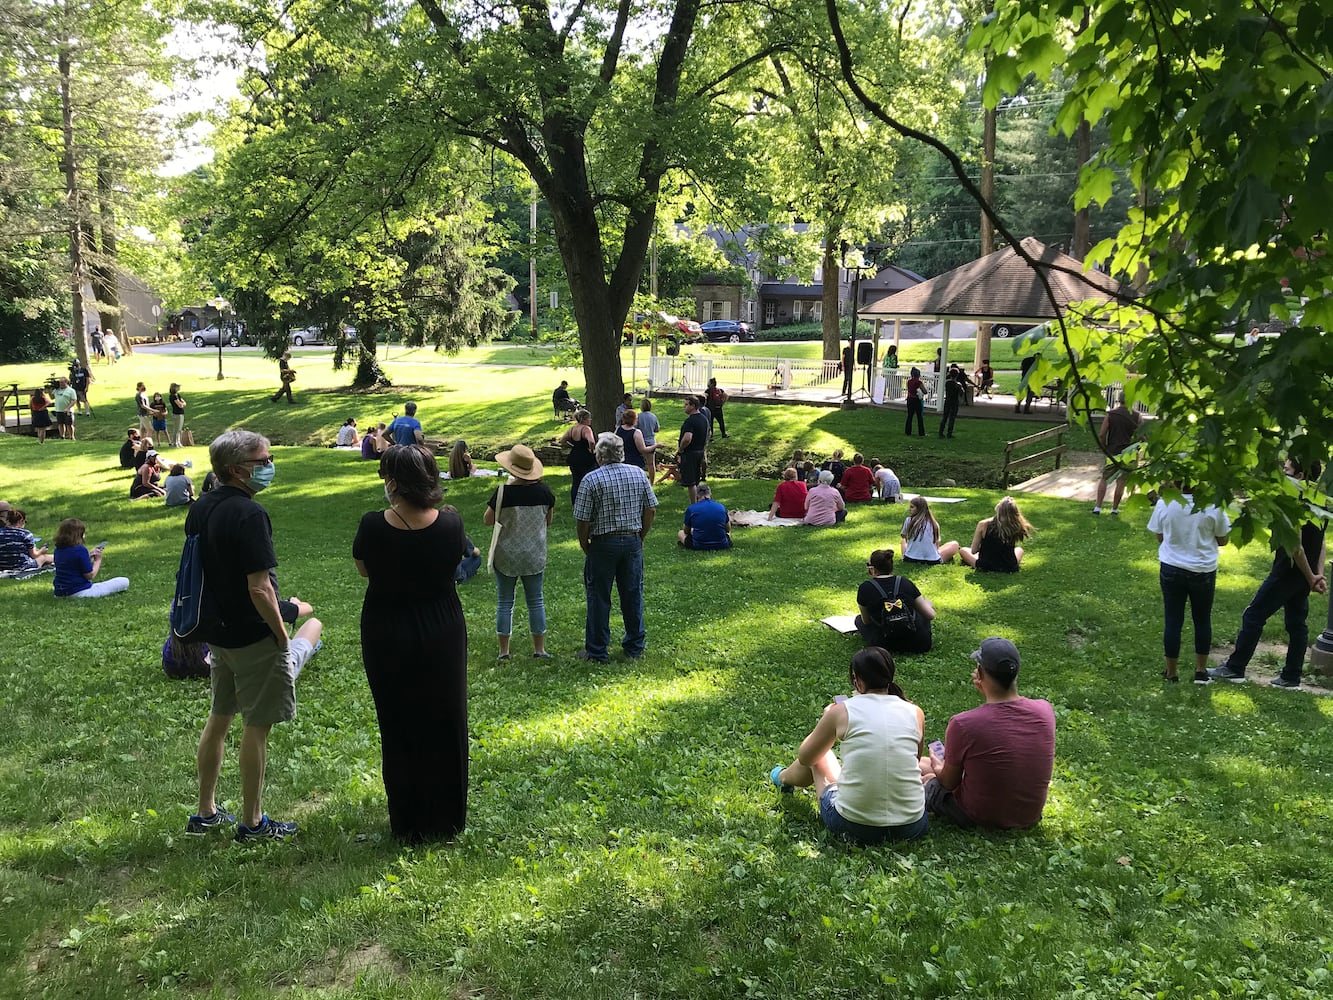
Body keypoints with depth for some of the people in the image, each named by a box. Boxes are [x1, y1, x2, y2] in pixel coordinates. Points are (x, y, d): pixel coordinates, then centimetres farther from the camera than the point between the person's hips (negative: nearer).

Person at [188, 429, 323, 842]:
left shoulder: (199, 509, 5)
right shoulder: (249, 515, -23)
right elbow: (259, 589, -24)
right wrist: (281, 635, -13)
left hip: (217, 632, 9)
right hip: (253, 637, -9)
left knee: (219, 717, 19)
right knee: (257, 726, 3)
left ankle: (206, 812, 31)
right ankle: (252, 822, 14)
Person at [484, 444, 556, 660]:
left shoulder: (503, 492, -16)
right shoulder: (543, 490, -8)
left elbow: (488, 520, -4)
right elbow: (548, 520, 5)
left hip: (506, 556, -2)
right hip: (534, 556, 2)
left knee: (504, 602, 9)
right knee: (535, 601, 12)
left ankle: (504, 651, 12)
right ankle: (539, 650, 17)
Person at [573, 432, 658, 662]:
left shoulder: (592, 479, -13)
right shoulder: (638, 474, 1)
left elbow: (582, 520, -12)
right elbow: (651, 510, 4)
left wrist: (585, 546, 3)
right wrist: (640, 537, 15)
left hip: (603, 544, -4)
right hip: (633, 541, 4)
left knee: (599, 597, 6)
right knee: (633, 594, 13)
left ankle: (597, 651, 13)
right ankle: (635, 647, 23)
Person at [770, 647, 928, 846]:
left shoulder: (841, 711, -7)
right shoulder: (915, 713, -1)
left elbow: (805, 757, 9)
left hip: (853, 827, -2)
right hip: (911, 827, 2)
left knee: (818, 757, 26)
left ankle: (784, 778, 58)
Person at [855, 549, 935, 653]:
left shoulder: (865, 588, -5)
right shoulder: (905, 582, 2)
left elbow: (866, 621, 8)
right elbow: (931, 615, 4)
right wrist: (928, 604, 28)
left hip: (886, 646, -4)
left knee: (859, 619, 24)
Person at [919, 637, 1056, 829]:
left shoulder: (962, 724, -28)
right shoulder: (1045, 711, -16)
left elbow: (949, 783, -12)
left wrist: (938, 769, 10)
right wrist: (988, 691, -3)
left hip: (981, 819, -5)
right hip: (1031, 816, 5)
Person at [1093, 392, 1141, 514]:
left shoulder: (1110, 414, -5)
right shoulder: (1136, 416, -1)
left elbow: (1101, 435, -8)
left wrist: (1105, 448, 6)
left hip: (1113, 453, -1)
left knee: (1103, 479, 9)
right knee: (1121, 481, 8)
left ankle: (1098, 507, 2)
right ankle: (1114, 508, 12)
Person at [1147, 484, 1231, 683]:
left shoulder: (1164, 504, -10)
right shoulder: (1213, 505, -11)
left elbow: (1160, 538, 2)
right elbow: (1222, 540, -1)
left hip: (1171, 569, 0)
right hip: (1203, 570, 0)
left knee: (1172, 621, 9)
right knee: (1202, 620, 17)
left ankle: (1171, 673, 16)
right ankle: (1201, 671, 25)